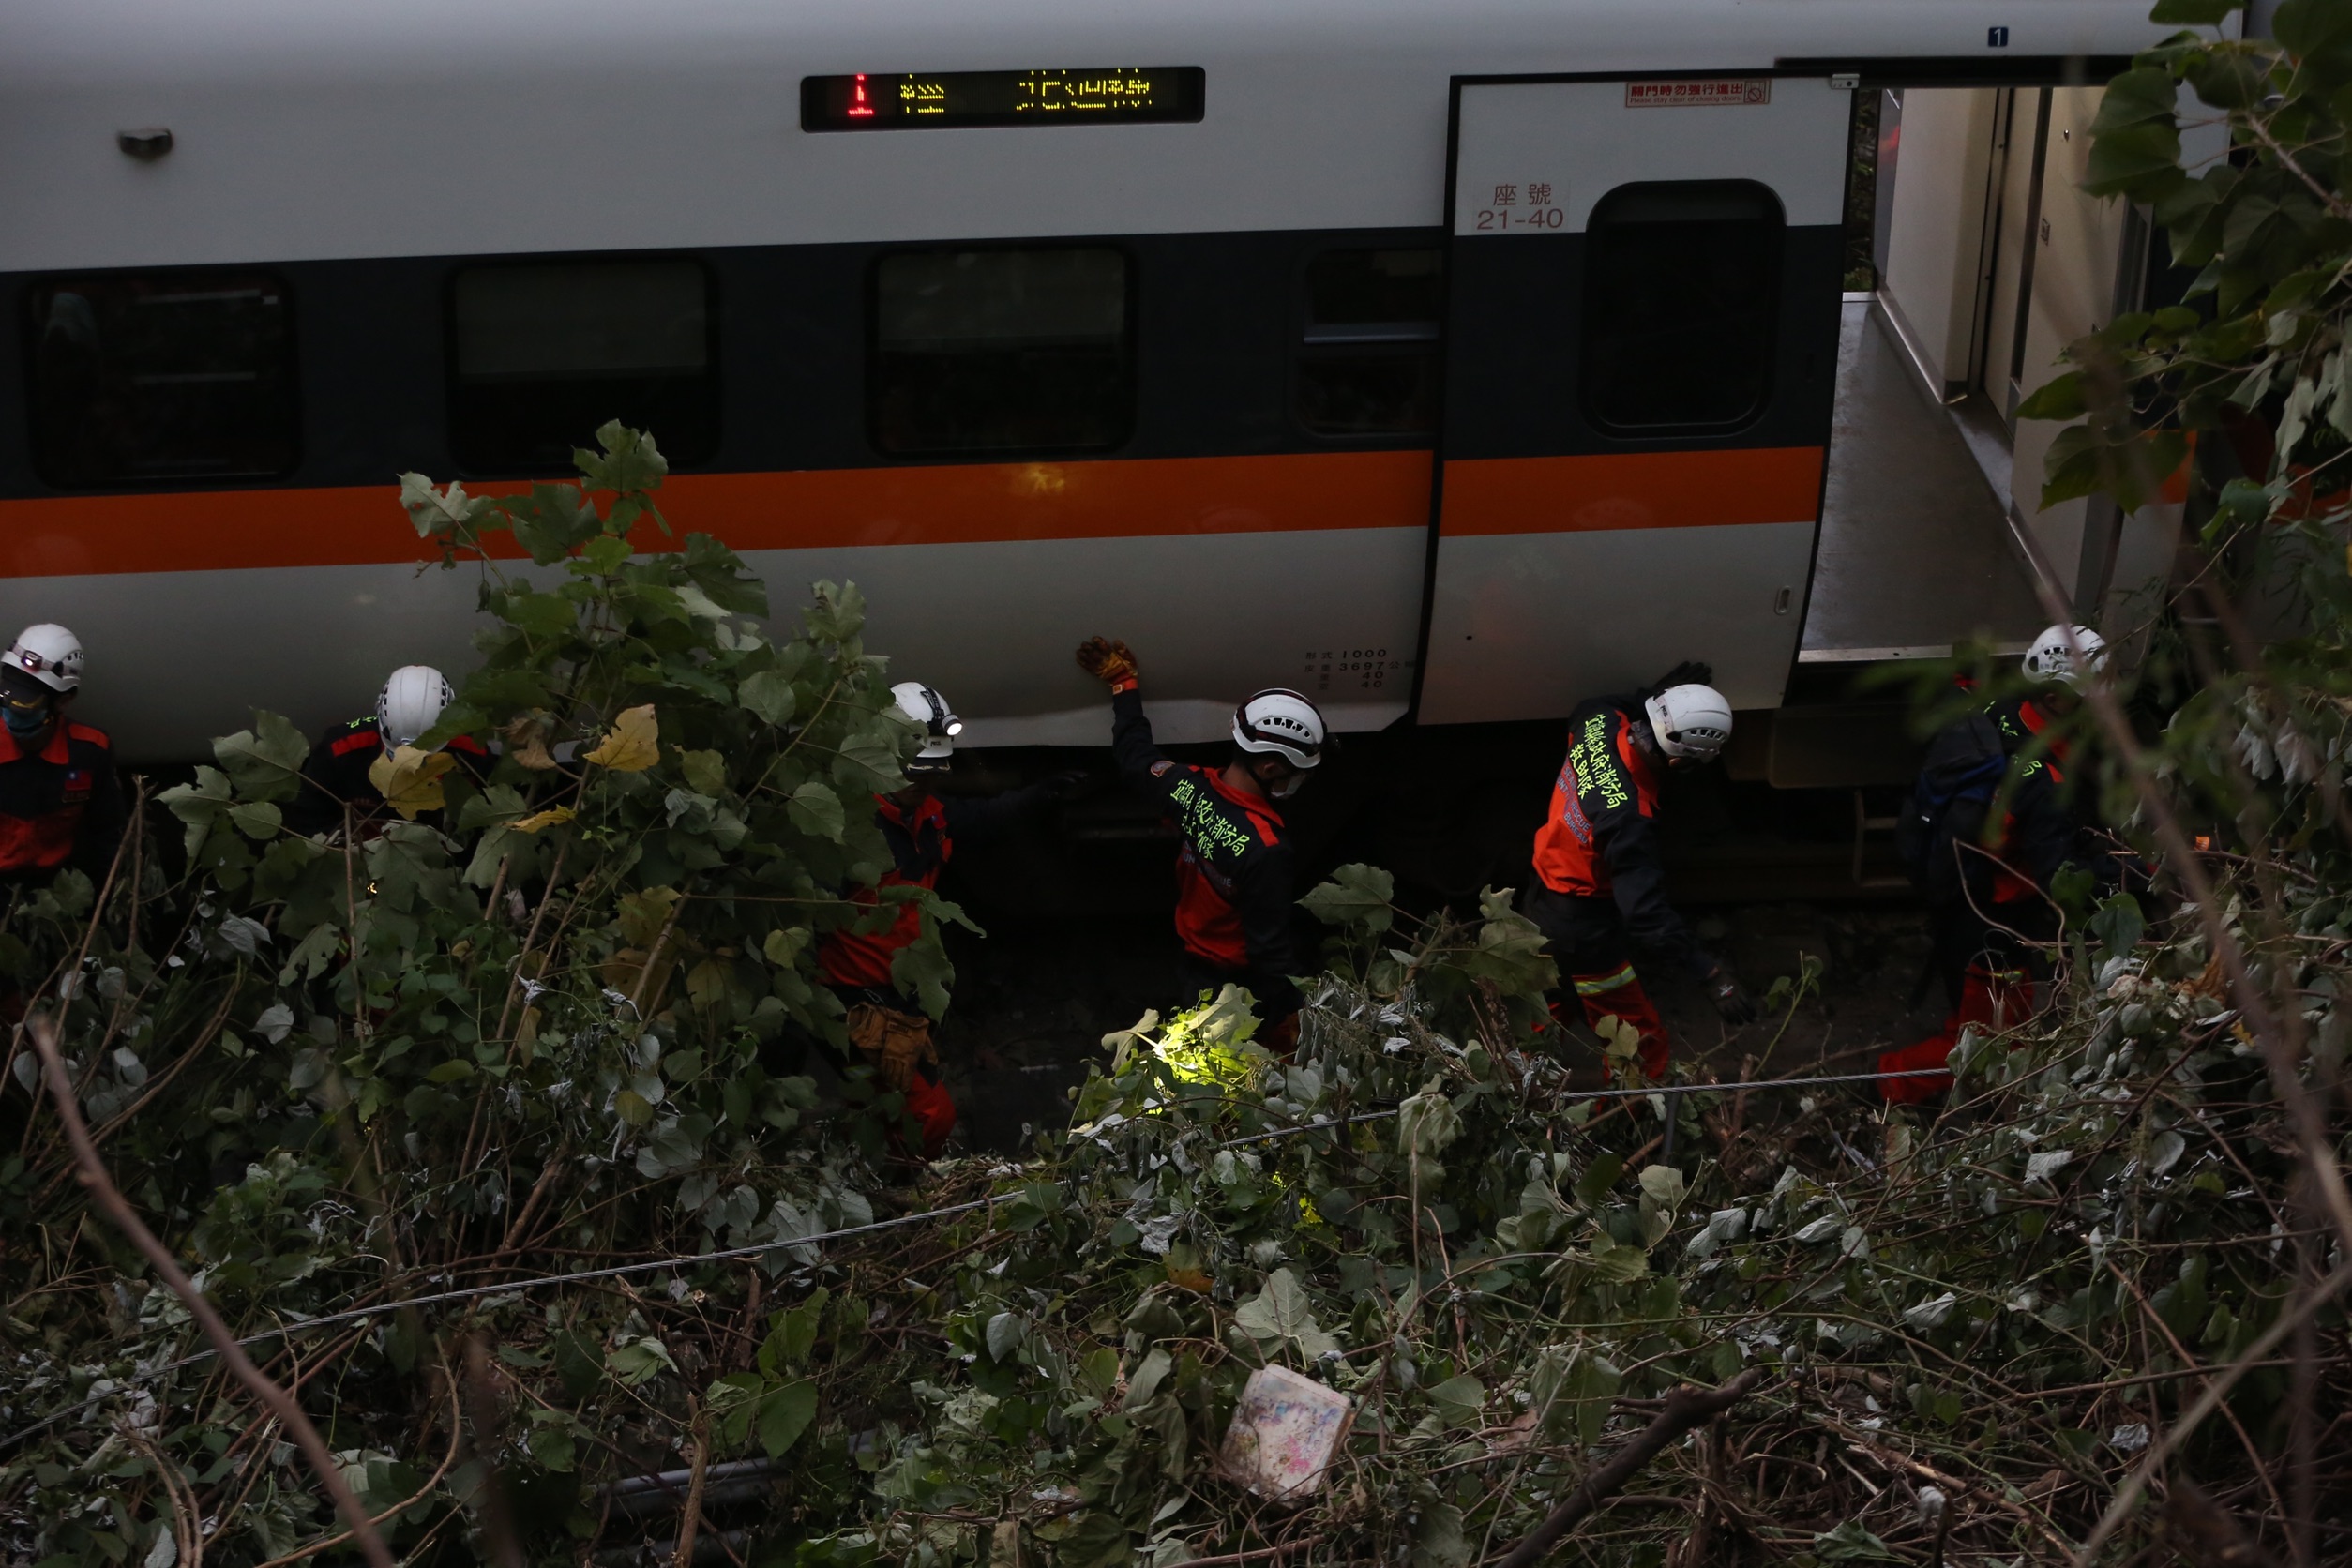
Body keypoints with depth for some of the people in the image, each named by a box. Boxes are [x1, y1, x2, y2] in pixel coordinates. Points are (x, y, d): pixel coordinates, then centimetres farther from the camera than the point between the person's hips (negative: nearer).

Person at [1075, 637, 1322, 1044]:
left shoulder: (1190, 785, -17)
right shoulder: (1265, 848, -37)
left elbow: (1136, 756, 6)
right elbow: (1270, 948, -30)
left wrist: (1123, 682, 20)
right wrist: (1287, 1017, -17)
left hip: (1193, 959, 7)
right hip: (1237, 981, -6)